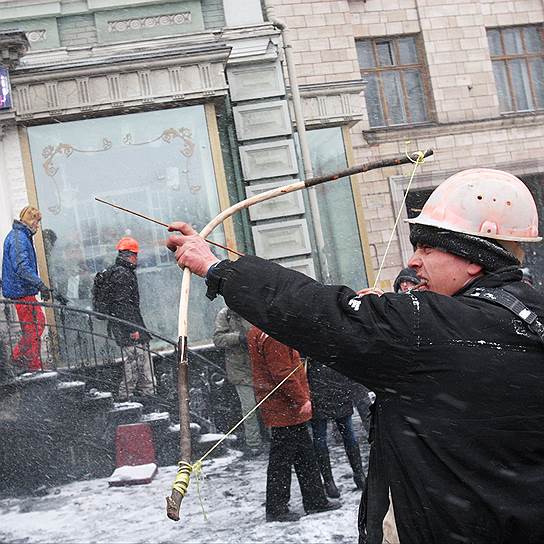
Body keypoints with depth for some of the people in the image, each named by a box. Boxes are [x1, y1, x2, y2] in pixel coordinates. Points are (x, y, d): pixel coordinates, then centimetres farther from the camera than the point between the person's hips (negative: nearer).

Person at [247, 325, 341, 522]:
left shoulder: (257, 332, 13)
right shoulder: (272, 336, -21)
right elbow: (282, 373, -24)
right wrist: (302, 400, -18)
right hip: (284, 409, -11)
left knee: (305, 454, 17)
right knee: (282, 458, -1)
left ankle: (315, 500, 26)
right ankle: (276, 509, 9)